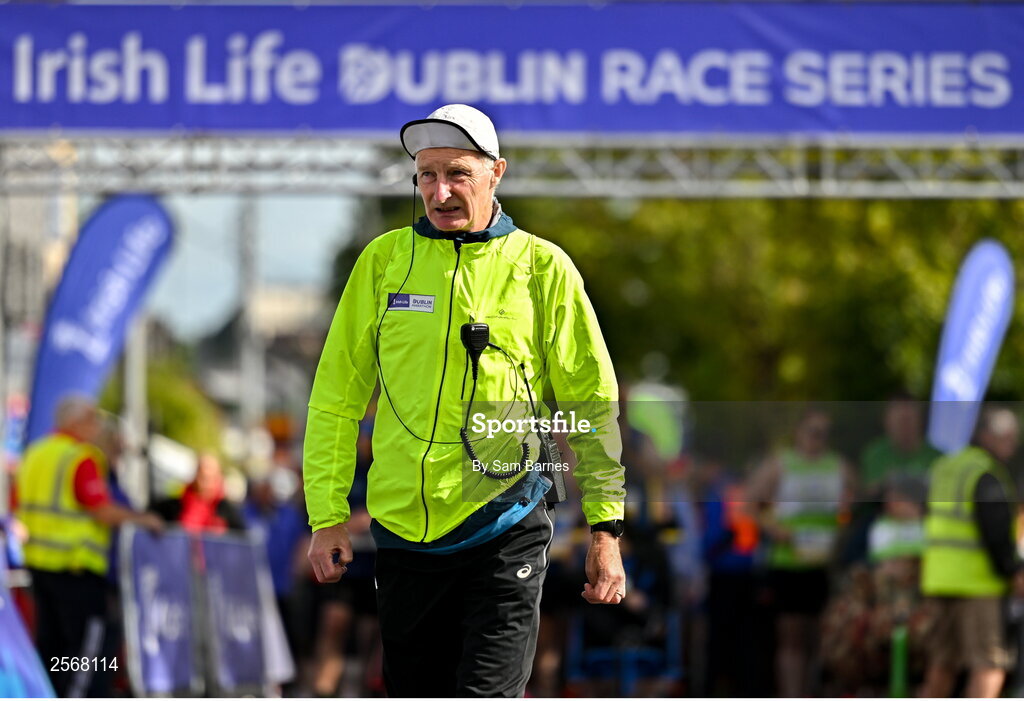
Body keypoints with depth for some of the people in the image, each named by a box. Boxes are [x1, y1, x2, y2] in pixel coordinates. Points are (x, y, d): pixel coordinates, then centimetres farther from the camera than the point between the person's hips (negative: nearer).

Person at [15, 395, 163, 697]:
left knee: (49, 638, 14)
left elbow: (19, 506, 17)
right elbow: (104, 511, -18)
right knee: (85, 638, -2)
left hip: (37, 559, 9)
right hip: (75, 564, -9)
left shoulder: (35, 453, 12)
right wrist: (142, 519, -5)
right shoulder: (82, 458, -15)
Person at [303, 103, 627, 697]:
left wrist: (606, 528, 0)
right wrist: (328, 514, 5)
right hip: (403, 530, 3)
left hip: (504, 530, -3)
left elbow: (592, 402, 4)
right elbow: (337, 396, 10)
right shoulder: (384, 260, 5)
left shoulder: (543, 268, 0)